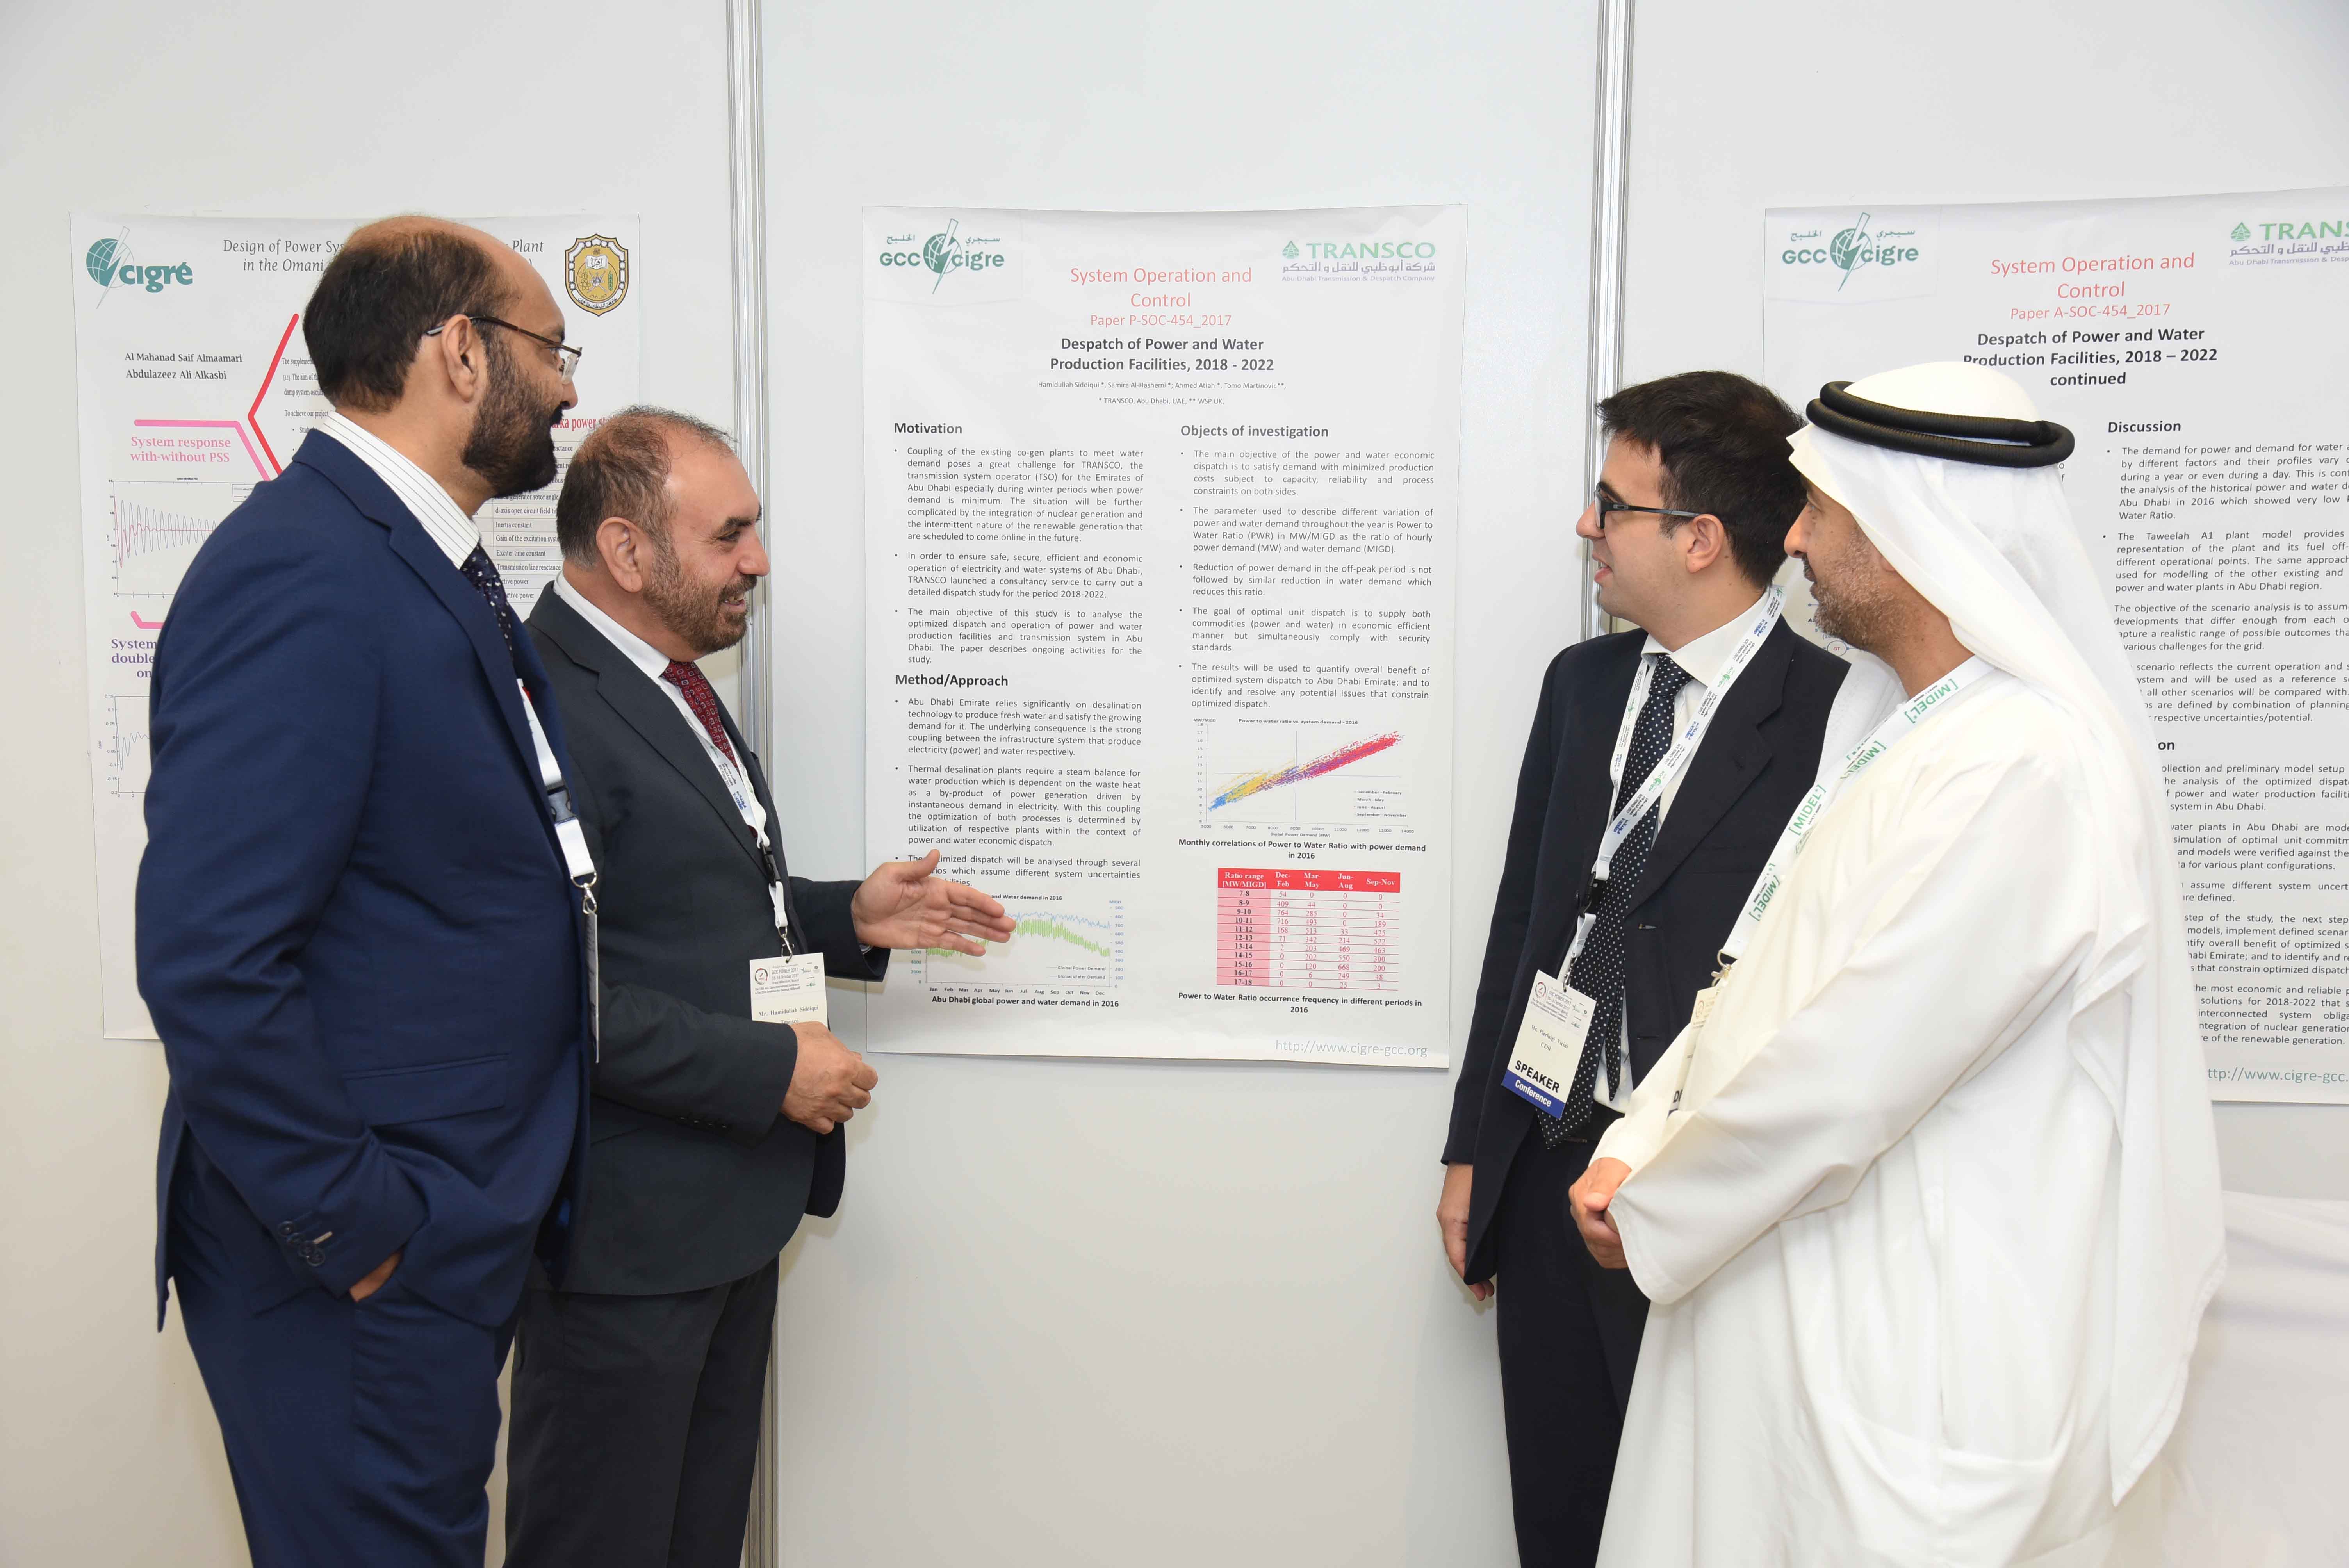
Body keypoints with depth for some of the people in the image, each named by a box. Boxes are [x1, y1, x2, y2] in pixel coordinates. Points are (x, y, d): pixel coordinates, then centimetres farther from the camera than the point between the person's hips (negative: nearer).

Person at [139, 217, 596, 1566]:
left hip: (457, 1243, 9)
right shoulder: (298, 571, -20)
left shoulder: (441, 571, 11)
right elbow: (210, 958, -26)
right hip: (359, 1280, -9)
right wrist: (350, 1225, -18)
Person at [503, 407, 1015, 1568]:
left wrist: (849, 915, 9)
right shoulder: (545, 703, -21)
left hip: (734, 1204, 10)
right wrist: (769, 1068, -22)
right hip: (626, 1225, -10)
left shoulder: (665, 679, 13)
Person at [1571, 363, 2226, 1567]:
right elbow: (1761, 974, 11)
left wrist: (1650, 1210, -10)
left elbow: (1845, 1077, -24)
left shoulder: (2026, 771, -23)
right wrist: (1633, 1152, 1)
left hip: (1915, 1366, -9)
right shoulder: (1917, 733, 10)